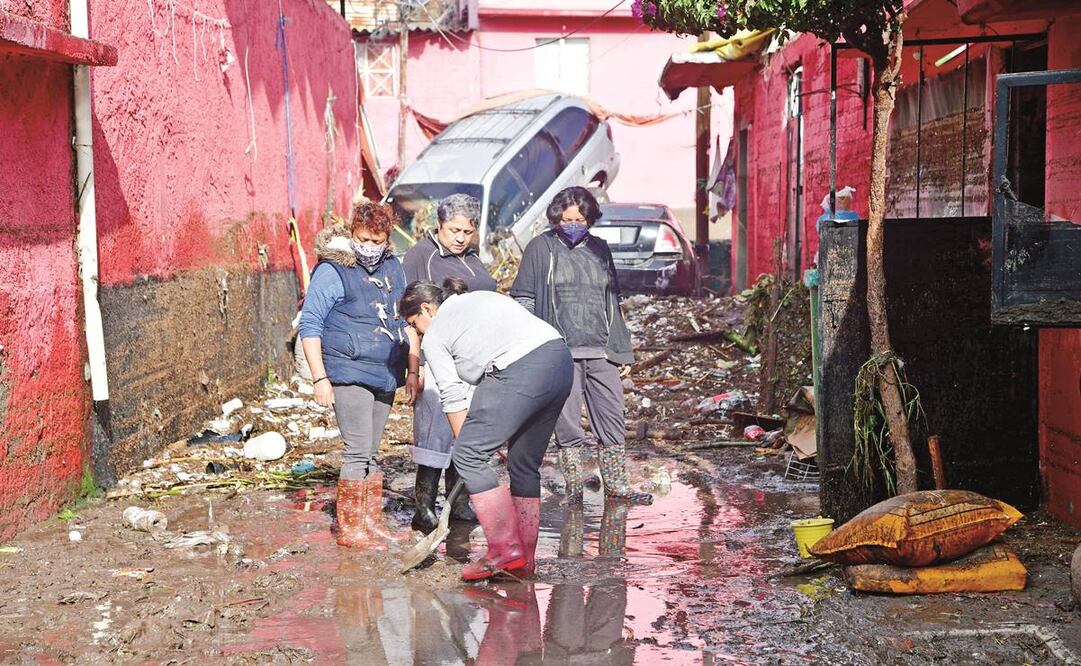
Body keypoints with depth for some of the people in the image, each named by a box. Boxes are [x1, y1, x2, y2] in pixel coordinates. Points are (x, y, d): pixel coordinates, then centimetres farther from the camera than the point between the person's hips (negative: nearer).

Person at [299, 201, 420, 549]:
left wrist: (413, 369, 13)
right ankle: (349, 528, 1)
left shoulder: (393, 268, 12)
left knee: (371, 452, 13)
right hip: (349, 375, -6)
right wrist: (320, 378, -14)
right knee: (359, 451, -8)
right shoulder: (331, 271, -8)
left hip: (386, 376, 7)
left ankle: (371, 522, 20)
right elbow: (309, 327, -9)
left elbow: (407, 320, 20)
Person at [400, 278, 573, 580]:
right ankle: (525, 561, 20)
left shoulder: (434, 337, 11)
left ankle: (505, 549, -3)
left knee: (467, 455, 0)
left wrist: (468, 447, 19)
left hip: (521, 371, -8)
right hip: (561, 359, 8)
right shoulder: (482, 297, 32)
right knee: (525, 464, 17)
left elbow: (453, 397, 10)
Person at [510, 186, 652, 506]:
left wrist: (619, 344, 18)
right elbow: (524, 298, 3)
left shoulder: (599, 249, 16)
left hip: (601, 351, 4)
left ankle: (616, 485, 12)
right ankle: (574, 489, 9)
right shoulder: (541, 248, 4)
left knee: (612, 421, 4)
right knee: (568, 425, 0)